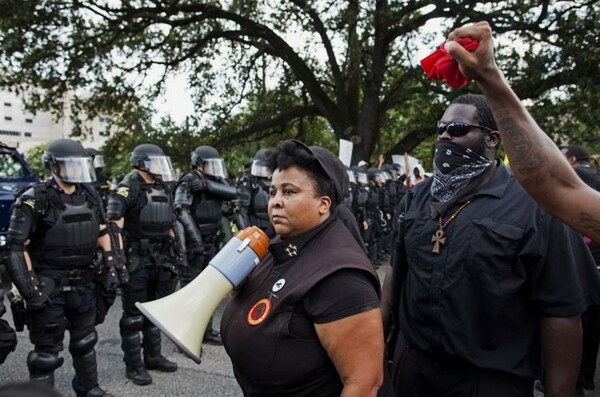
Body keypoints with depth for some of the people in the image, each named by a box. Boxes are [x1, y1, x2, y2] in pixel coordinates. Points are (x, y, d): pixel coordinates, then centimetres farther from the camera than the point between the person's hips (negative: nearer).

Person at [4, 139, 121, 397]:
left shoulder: (89, 196, 5)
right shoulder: (34, 200, -14)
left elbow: (103, 233, 14)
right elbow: (16, 247, -15)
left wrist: (111, 268, 10)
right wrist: (29, 288, -19)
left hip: (83, 283, 6)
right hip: (48, 286, -6)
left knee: (85, 341, 21)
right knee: (47, 350, 5)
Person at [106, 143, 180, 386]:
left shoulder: (163, 189, 12)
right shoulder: (128, 188, -11)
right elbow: (114, 224, -16)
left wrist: (176, 253, 17)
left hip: (161, 260, 7)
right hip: (137, 261, -7)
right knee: (134, 316, 3)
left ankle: (153, 357, 31)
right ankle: (133, 366, 14)